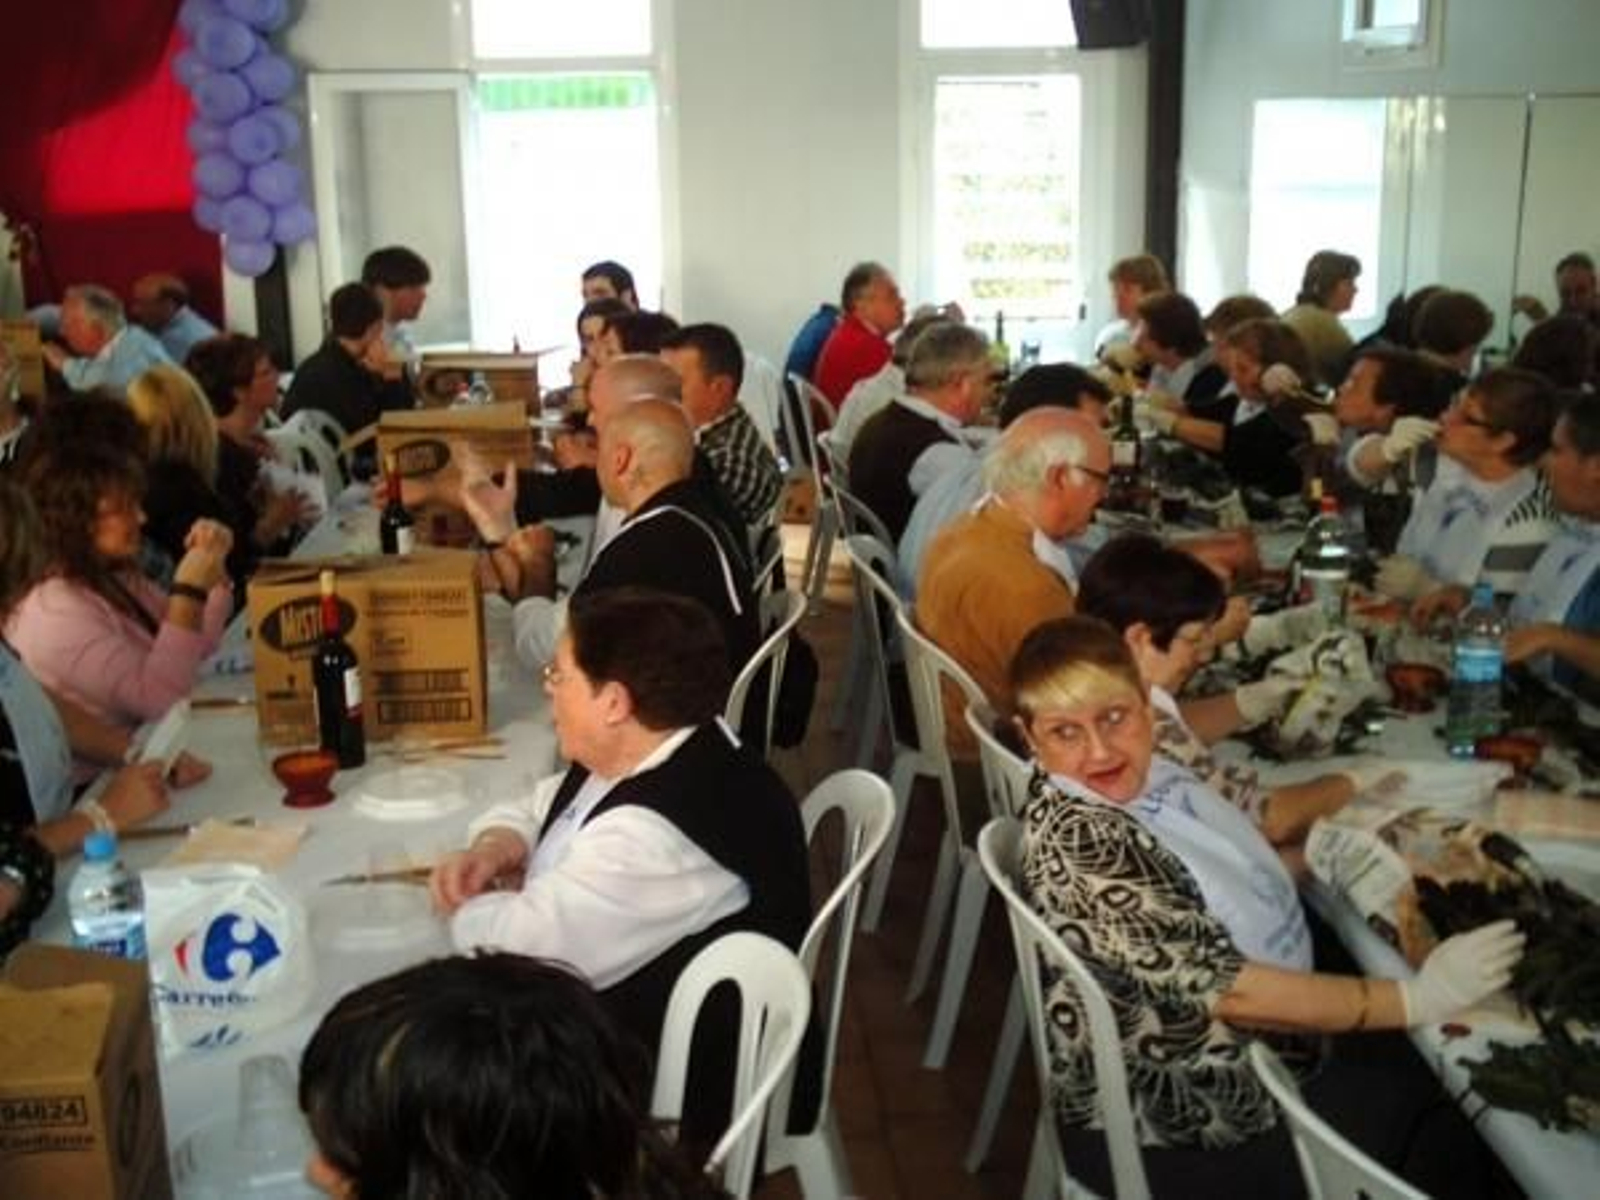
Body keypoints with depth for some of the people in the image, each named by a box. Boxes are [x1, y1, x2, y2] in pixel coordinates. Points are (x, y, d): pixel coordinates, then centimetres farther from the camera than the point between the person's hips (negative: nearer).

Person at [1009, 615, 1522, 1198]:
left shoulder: (1142, 769, -5)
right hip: (1172, 1126, -8)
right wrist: (1417, 999, -25)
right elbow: (1228, 991, -31)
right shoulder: (1073, 843, -31)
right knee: (1453, 1136, 1)